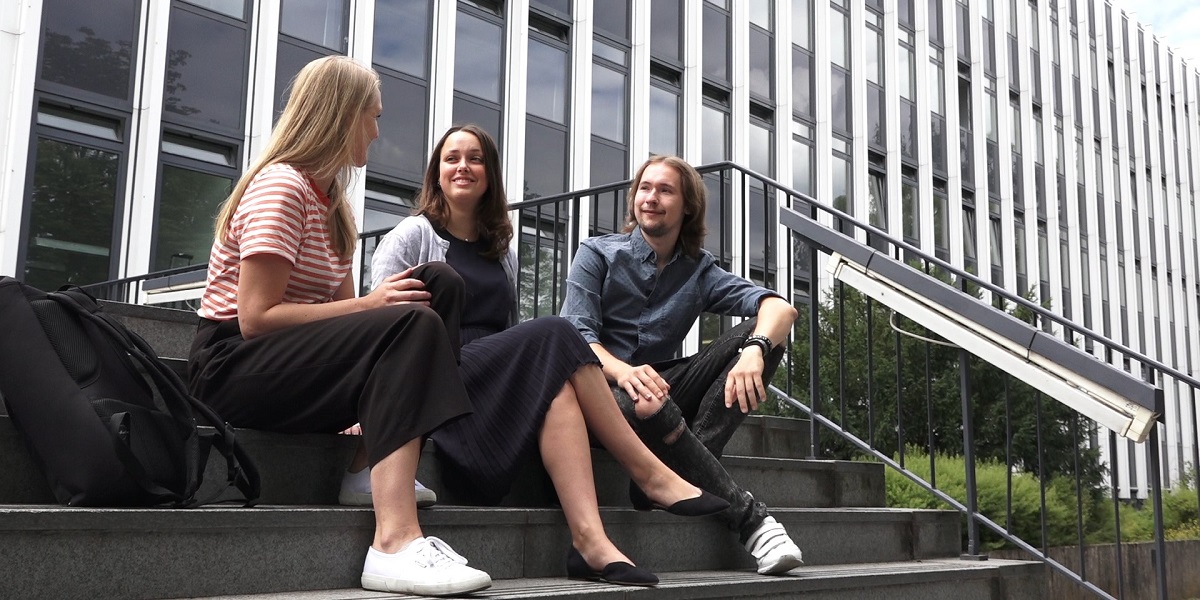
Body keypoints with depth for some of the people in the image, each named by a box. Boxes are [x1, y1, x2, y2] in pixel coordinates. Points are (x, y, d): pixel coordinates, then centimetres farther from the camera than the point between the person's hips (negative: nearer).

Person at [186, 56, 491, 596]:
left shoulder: (328, 199, 17)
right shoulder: (281, 186, -12)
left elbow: (340, 306, 7)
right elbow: (256, 318, -21)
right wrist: (369, 305, -21)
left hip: (298, 359, 9)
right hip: (234, 366, -9)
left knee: (438, 285, -2)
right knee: (412, 324, -29)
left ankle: (378, 462, -13)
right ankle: (394, 545, -40)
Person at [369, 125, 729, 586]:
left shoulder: (503, 251, 26)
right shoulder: (412, 236, 9)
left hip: (503, 390, 5)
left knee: (557, 387, -31)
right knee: (554, 335, -29)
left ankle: (590, 539, -48)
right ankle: (650, 474, -28)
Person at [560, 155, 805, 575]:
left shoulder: (699, 270, 10)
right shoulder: (597, 254, 4)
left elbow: (780, 308, -5)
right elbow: (577, 335, -11)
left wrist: (755, 350, -30)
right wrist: (624, 372, -34)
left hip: (664, 387, 4)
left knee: (760, 333, -15)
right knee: (644, 403, -40)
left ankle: (679, 477, -32)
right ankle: (750, 519, -30)